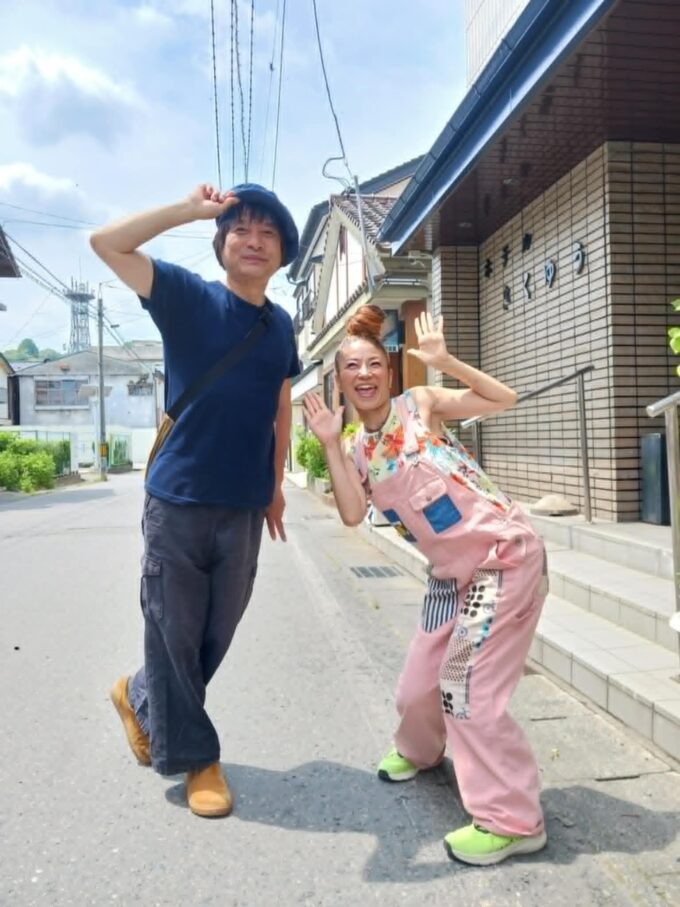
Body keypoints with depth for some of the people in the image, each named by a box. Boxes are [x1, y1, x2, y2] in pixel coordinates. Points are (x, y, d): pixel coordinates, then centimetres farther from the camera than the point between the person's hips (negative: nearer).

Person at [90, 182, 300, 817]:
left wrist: (276, 486, 16)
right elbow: (106, 242, -15)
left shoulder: (281, 325, 8)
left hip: (244, 507, 5)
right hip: (178, 500, -4)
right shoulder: (188, 297, -5)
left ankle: (140, 698, 42)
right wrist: (191, 209, -16)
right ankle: (193, 755, 28)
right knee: (175, 632, 6)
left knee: (217, 632, 14)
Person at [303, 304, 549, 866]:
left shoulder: (421, 404, -6)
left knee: (467, 685, -9)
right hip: (453, 573, 6)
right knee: (418, 686, 16)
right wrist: (331, 444, -14)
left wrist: (444, 362, -21)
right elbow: (353, 514, -10)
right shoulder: (357, 451, 7)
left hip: (507, 555, -6)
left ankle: (513, 821, 8)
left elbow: (504, 399, -13)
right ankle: (420, 751, 50)